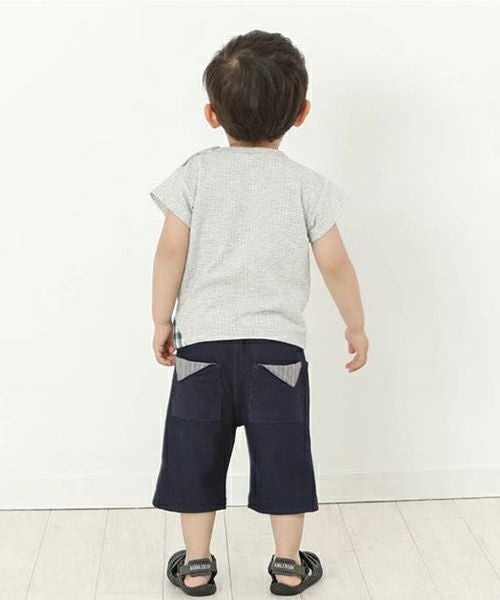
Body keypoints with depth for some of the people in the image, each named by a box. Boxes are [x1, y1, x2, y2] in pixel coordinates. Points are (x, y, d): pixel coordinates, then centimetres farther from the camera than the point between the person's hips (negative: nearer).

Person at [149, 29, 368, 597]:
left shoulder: (196, 172, -2)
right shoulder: (307, 184, -2)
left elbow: (171, 252, -4)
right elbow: (335, 263, -1)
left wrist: (161, 321, 6)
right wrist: (356, 325, 12)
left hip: (202, 341, 1)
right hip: (278, 344, 0)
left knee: (196, 452, 13)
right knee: (282, 453, 12)